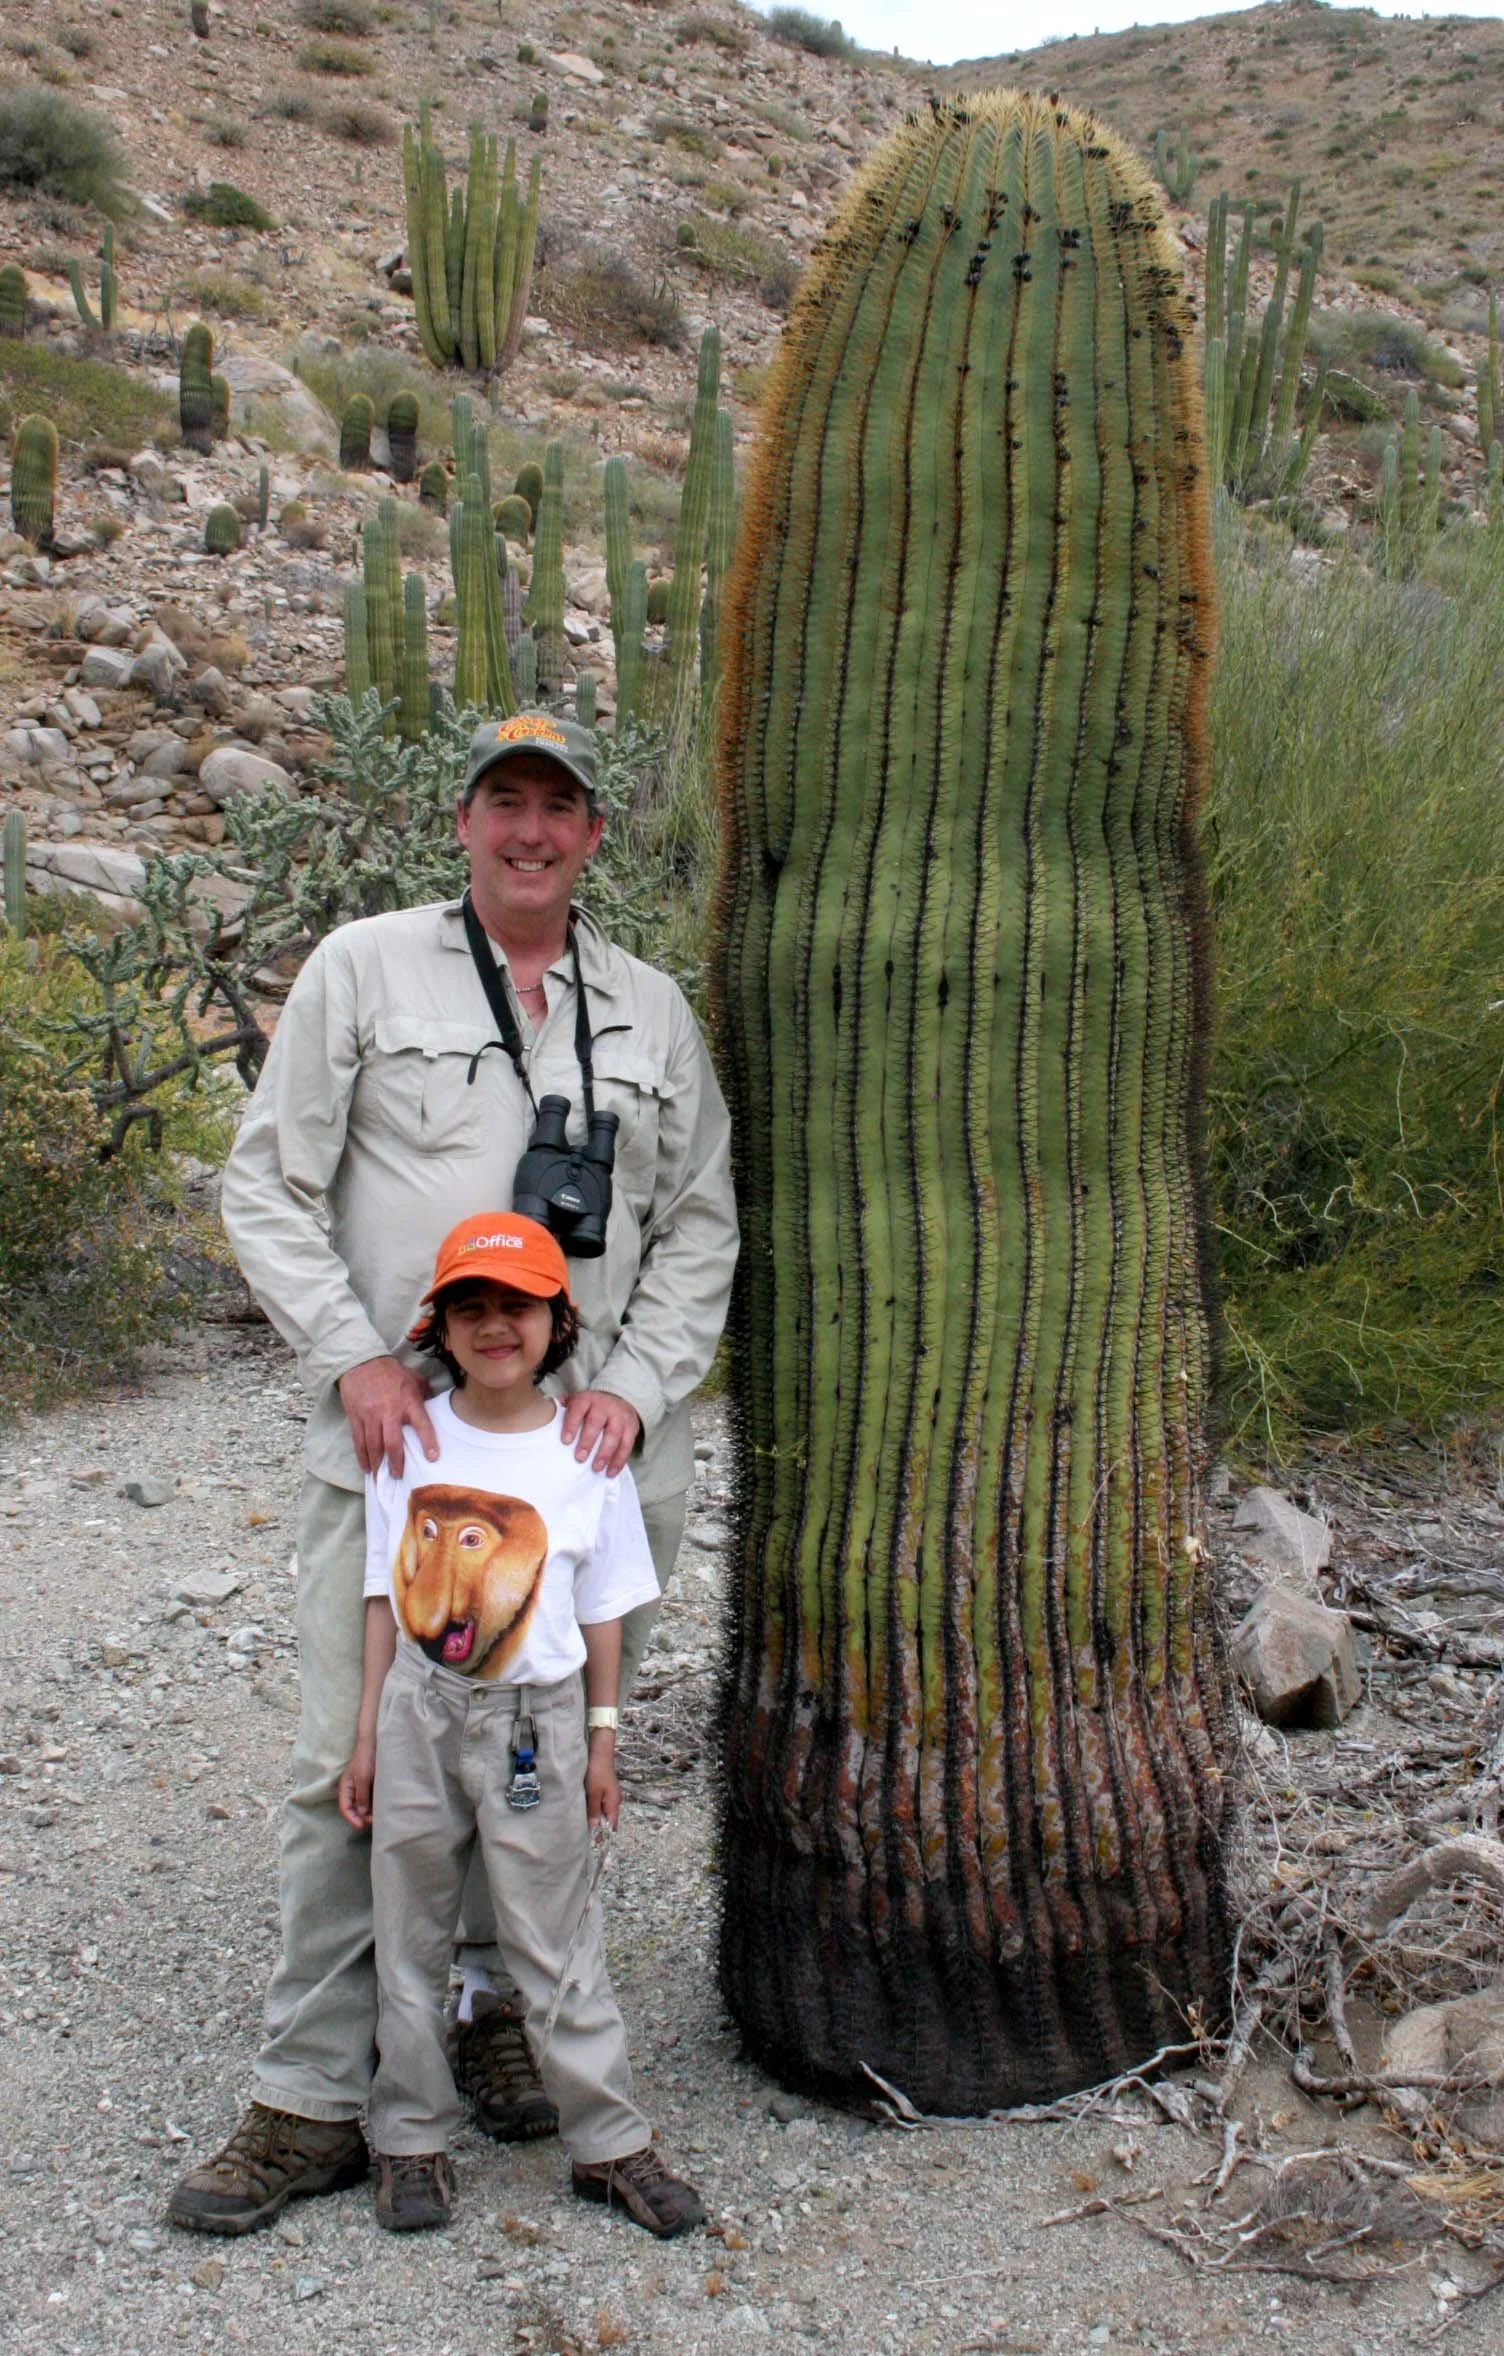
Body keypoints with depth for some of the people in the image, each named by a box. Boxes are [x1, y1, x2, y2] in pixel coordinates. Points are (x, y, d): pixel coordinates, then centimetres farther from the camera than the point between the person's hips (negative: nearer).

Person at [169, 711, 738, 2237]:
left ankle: (500, 2007, 33)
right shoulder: (363, 968, 4)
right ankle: (313, 2100, 11)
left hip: (593, 1445, 3)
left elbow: (700, 1225, 13)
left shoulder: (652, 1011, 12)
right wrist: (355, 1357, -10)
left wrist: (634, 1385, -2)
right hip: (395, 1434, -2)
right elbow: (267, 1184, 2)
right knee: (351, 1761, -2)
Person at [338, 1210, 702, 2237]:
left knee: (556, 1944, 4)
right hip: (419, 1713, 2)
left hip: (535, 1719, -2)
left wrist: (602, 1738, 2)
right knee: (410, 1938, 11)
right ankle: (413, 2140, 27)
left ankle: (611, 2143, 18)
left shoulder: (586, 1451, -5)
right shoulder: (410, 1442, -1)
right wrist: (368, 1738, 3)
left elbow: (603, 1609, 2)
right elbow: (387, 1597, 3)